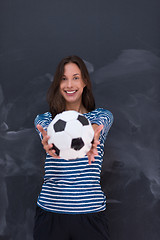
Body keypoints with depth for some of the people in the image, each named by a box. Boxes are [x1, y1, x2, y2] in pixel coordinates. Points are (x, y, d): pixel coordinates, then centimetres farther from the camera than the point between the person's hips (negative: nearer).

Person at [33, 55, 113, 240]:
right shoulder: (44, 119, 6)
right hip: (50, 209, 1)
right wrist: (49, 143, -42)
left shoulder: (103, 116, 4)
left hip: (91, 211, 0)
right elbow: (49, 132, -17)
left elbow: (96, 128, -20)